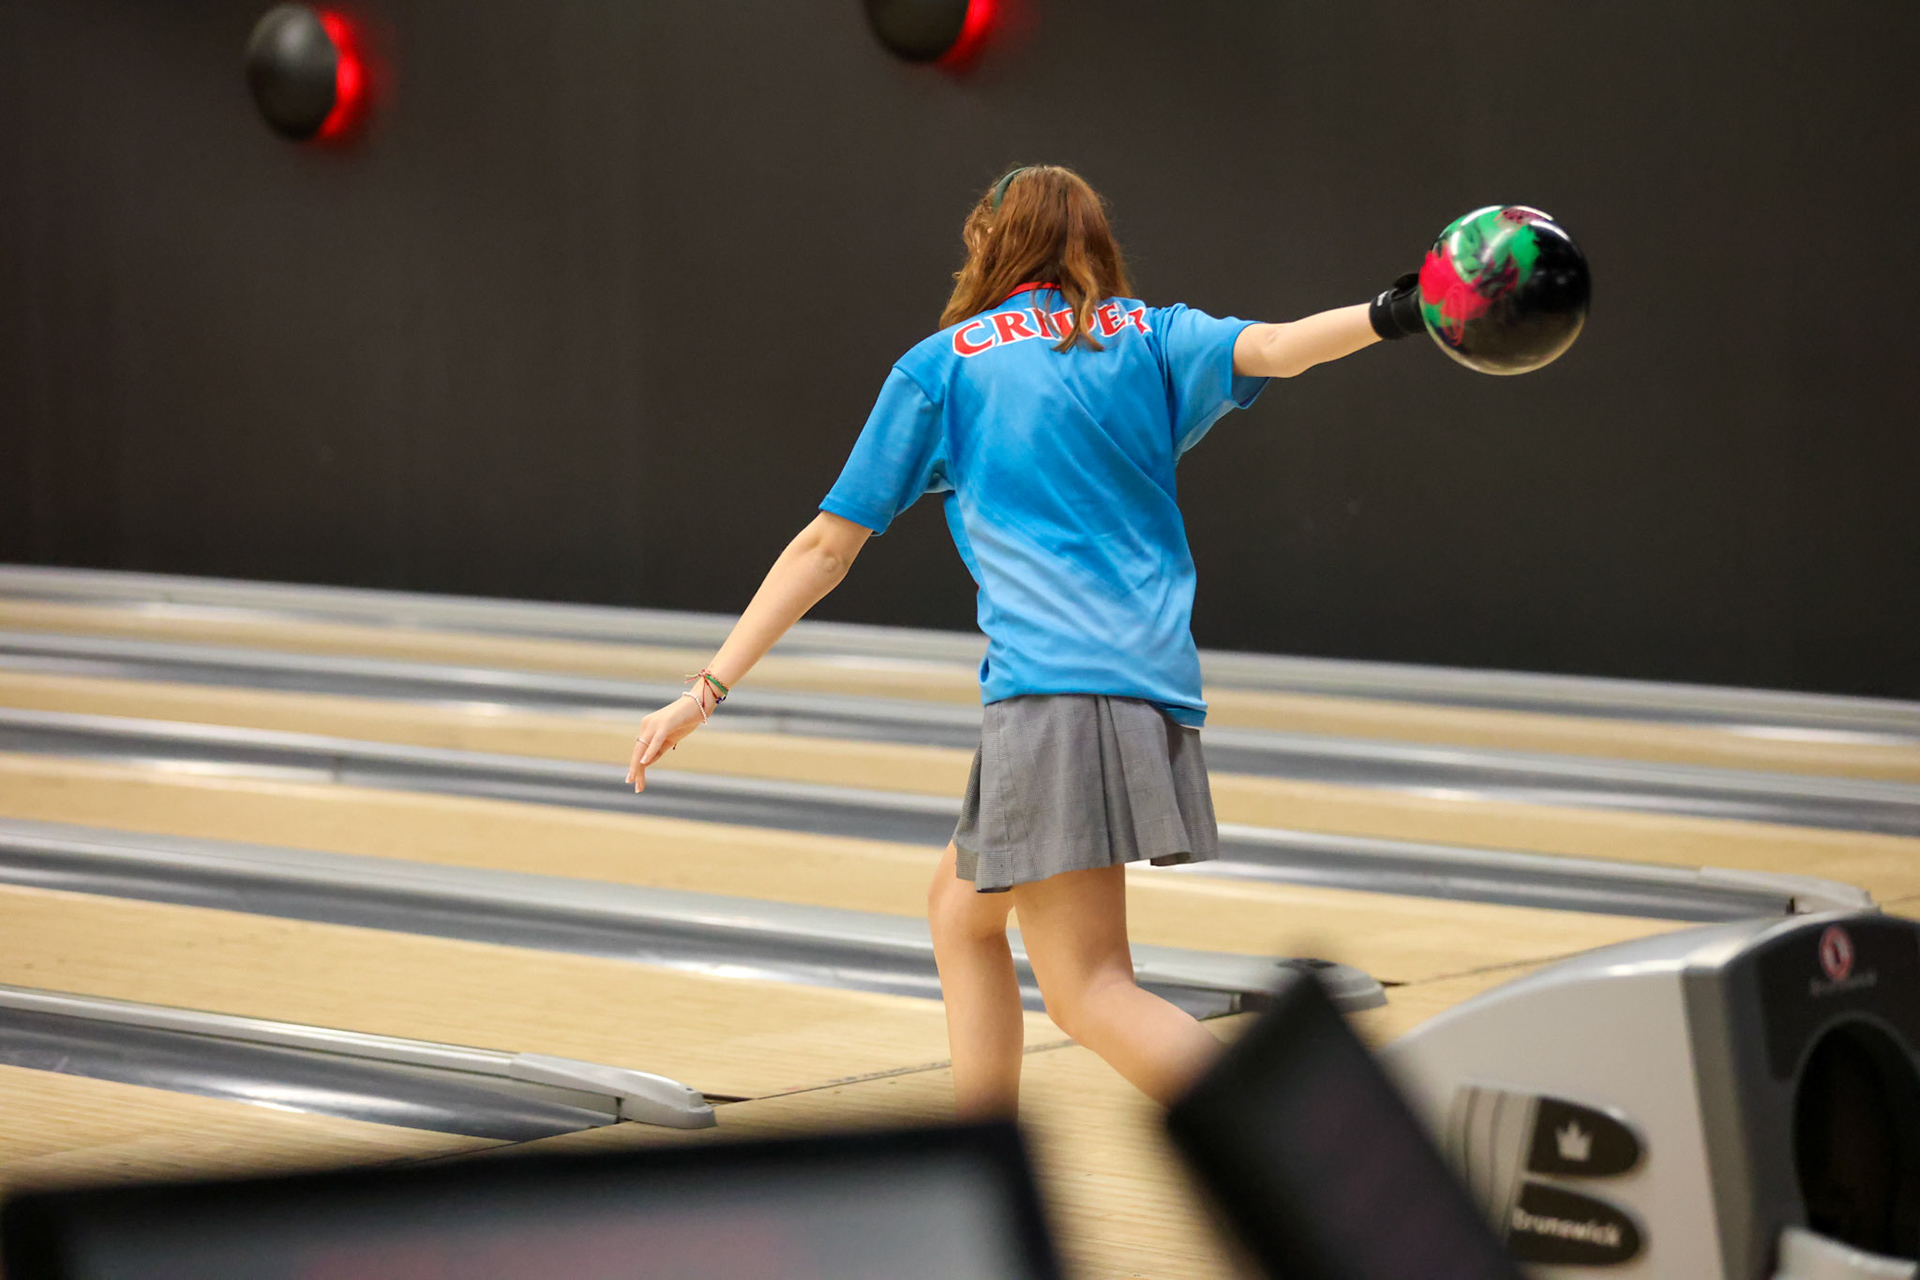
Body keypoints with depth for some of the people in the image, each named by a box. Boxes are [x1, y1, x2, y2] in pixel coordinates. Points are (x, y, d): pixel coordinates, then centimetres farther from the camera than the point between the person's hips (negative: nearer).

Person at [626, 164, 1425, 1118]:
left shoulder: (942, 365, 12)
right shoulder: (1146, 338, 19)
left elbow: (827, 547, 11)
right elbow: (1269, 348, -4)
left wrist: (710, 688, 15)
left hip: (1054, 690, -6)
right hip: (1155, 685, 6)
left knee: (1090, 994, -9)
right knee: (960, 907, 25)